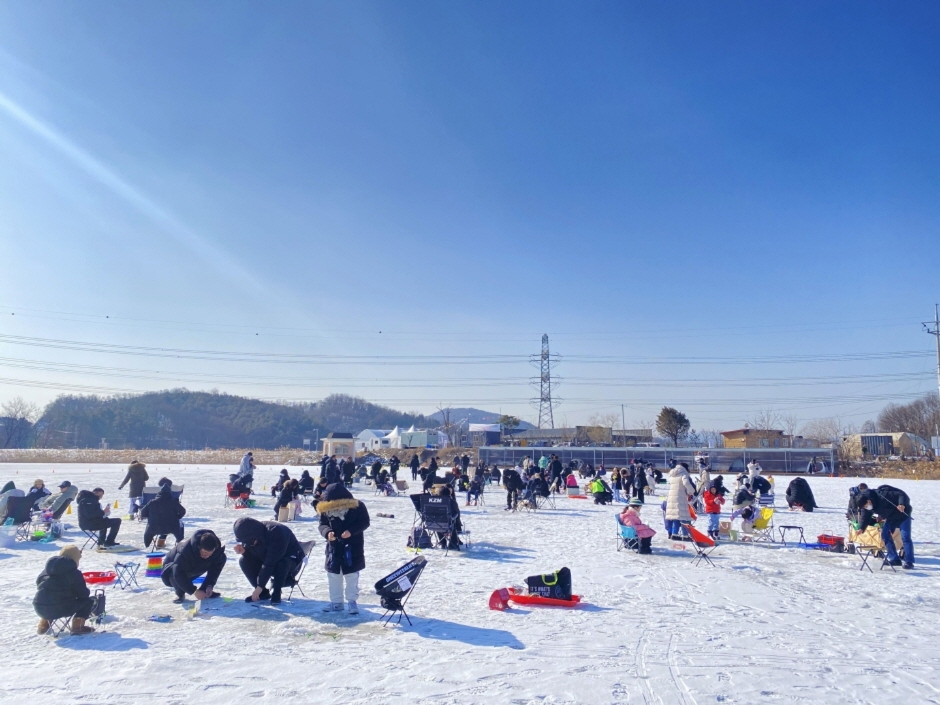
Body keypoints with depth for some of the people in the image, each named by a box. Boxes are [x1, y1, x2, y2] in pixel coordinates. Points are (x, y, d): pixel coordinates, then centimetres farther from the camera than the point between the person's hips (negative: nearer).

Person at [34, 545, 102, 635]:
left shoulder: (46, 570, 16)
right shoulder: (74, 572, -4)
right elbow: (83, 594, -4)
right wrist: (86, 592, 21)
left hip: (40, 609, 7)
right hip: (60, 609, -7)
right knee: (90, 601, 9)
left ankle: (44, 624, 27)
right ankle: (78, 626, -4)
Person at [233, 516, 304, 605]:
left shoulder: (275, 533, -35)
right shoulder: (250, 536, -12)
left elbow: (270, 563, -35)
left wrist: (260, 586, -34)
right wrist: (243, 551, -22)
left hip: (291, 560, -7)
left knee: (280, 564, -40)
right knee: (244, 561, -15)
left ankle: (275, 592, -16)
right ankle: (263, 592, -5)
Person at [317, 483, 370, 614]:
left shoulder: (357, 506, -14)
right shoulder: (325, 509, -5)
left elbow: (364, 522, -10)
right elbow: (322, 524, 0)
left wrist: (351, 531, -25)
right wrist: (327, 532, -23)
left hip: (353, 546, -3)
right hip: (334, 546, 3)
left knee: (352, 575, 6)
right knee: (333, 575, 10)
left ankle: (352, 601, 19)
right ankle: (336, 602, 24)